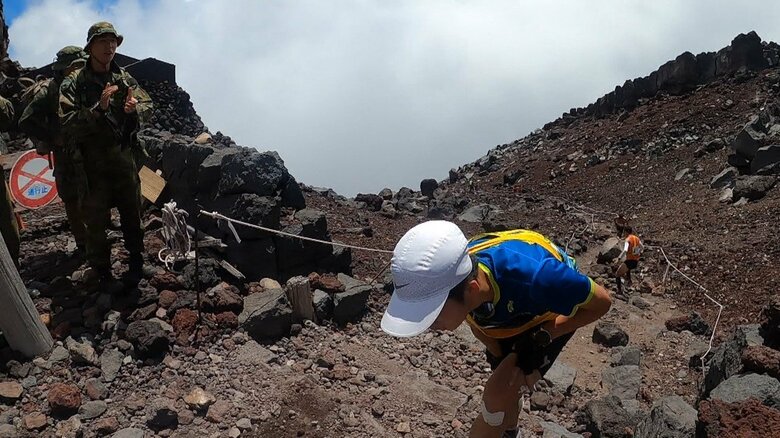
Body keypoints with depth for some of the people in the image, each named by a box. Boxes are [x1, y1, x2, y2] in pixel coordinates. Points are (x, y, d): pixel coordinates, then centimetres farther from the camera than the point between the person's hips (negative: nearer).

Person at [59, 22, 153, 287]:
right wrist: (98, 108, -28)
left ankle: (136, 262, 35)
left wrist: (135, 109, -16)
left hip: (124, 160, 4)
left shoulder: (125, 79, 5)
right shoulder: (73, 84, -8)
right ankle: (102, 273, 16)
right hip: (92, 165, -4)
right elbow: (67, 123, -17)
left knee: (132, 214, 16)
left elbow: (148, 106, 7)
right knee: (96, 222, 2)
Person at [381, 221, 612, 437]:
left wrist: (543, 337, -26)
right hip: (511, 314, 4)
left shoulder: (534, 276, -49)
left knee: (498, 395, -14)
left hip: (554, 315, -4)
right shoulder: (449, 275, -32)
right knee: (505, 393, 18)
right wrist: (498, 355, -6)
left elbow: (601, 302, -27)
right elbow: (473, 316, -5)